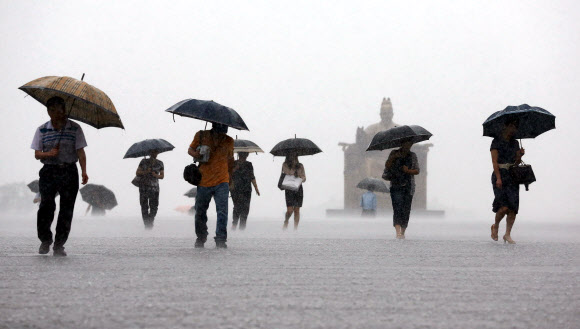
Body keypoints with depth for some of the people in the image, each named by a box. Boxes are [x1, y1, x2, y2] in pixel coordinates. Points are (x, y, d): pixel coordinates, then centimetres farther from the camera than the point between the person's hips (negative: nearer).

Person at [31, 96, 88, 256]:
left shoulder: (75, 128, 3)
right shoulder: (42, 130, 7)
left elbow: (80, 152, -1)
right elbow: (37, 154, 6)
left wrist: (84, 171, -13)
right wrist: (49, 153, -15)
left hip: (69, 172, 0)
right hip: (49, 171, 0)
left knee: (67, 210, -1)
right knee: (46, 206, -11)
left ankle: (59, 245, 7)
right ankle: (45, 241, 9)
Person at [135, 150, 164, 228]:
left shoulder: (160, 163, 9)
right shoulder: (144, 161, 5)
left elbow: (162, 176, 10)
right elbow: (137, 173, 2)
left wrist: (156, 175, -11)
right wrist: (145, 172, -14)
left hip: (154, 187, 1)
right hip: (144, 186, -1)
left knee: (154, 207, -6)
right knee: (144, 206, -5)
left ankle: (150, 223, 14)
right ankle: (146, 224, 3)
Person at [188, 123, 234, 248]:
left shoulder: (229, 141, 5)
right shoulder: (201, 136, 1)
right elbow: (190, 150, 12)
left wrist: (230, 179, 22)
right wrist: (197, 154, -11)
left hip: (222, 182, 0)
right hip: (203, 181, 1)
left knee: (222, 211, -13)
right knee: (200, 212, 11)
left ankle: (221, 240, -9)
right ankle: (200, 238, 29)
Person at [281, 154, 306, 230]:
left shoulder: (300, 166, 6)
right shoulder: (285, 165, 1)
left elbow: (304, 178, 3)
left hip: (299, 189, 2)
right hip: (289, 189, -2)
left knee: (297, 210, 1)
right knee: (290, 210, -10)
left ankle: (295, 228, 6)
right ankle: (286, 221, 20)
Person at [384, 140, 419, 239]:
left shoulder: (412, 156, 11)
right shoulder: (394, 153, 8)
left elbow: (417, 171, 8)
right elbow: (387, 166, 0)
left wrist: (408, 170, -11)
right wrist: (393, 158, -15)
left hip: (409, 187, 2)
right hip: (396, 186, -2)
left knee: (406, 211, -1)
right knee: (397, 209, -15)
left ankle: (403, 232, 9)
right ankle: (398, 232, -22)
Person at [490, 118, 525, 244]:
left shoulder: (515, 143, 17)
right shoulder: (496, 142, -1)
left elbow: (516, 163, 15)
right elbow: (494, 161, -9)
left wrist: (520, 155, -6)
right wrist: (498, 178, -19)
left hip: (512, 176, 6)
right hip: (500, 176, -6)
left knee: (513, 207, -5)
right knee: (505, 206, -15)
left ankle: (507, 234, 0)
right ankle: (495, 226, 12)